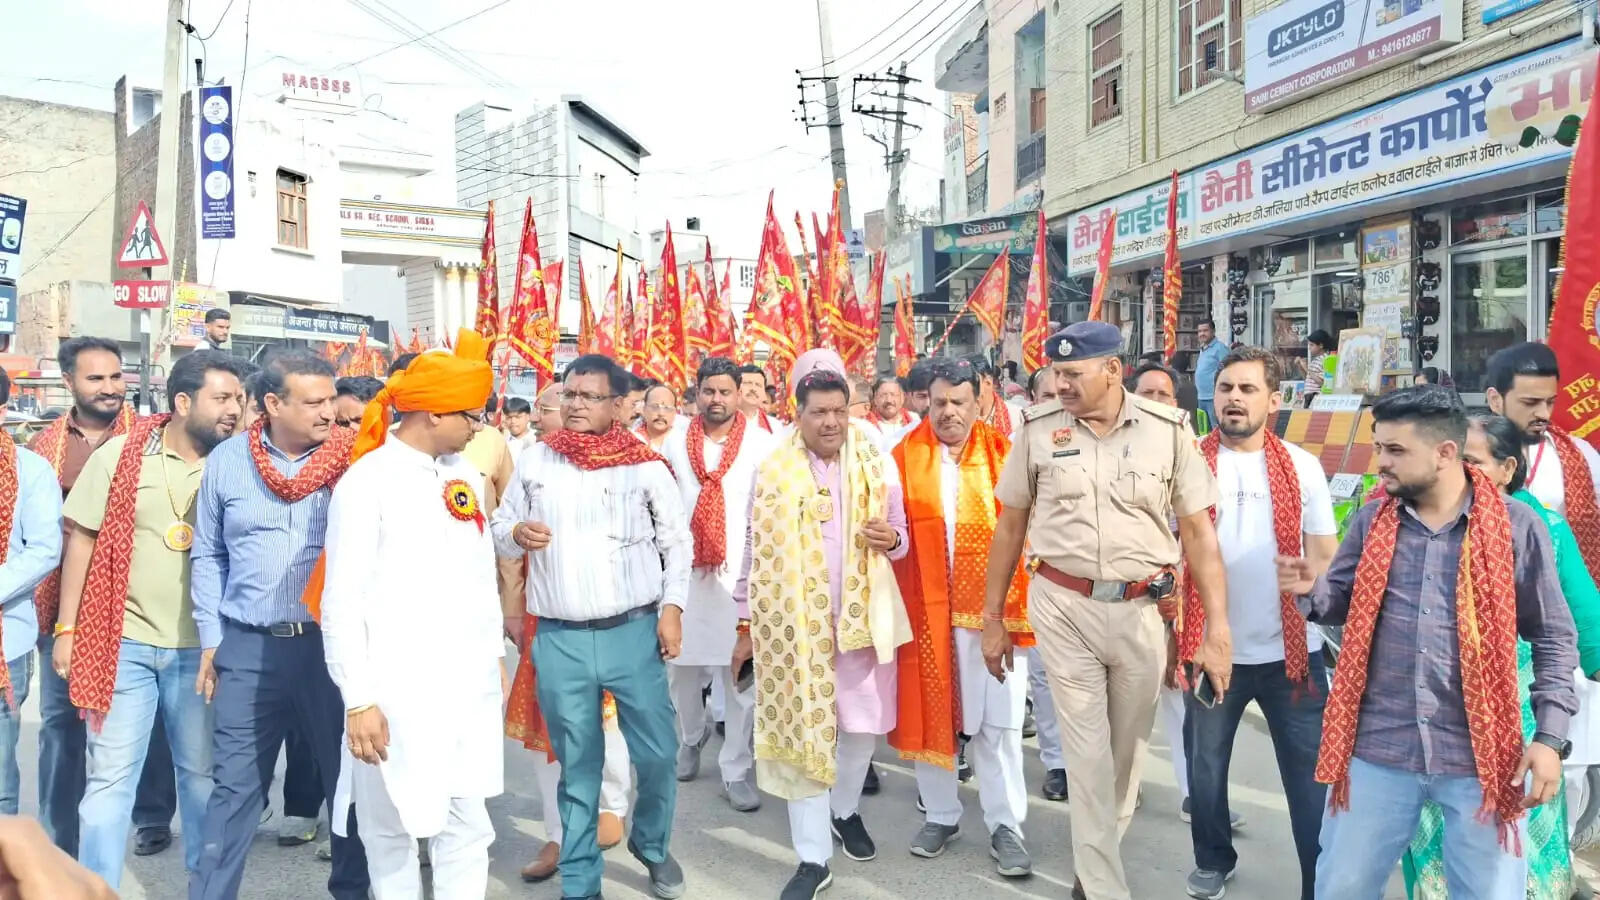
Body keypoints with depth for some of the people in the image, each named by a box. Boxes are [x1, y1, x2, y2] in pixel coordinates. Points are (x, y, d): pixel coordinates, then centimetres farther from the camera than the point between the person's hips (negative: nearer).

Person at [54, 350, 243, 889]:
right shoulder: (120, 454, -3)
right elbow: (81, 539, 1)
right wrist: (67, 628, 0)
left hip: (199, 646, 2)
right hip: (123, 641, -1)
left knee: (202, 773, 12)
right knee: (110, 778, 5)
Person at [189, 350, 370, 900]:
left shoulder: (354, 460, -3)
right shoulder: (227, 460, 3)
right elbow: (207, 556, 10)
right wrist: (211, 639, 6)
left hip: (333, 642, 0)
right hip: (248, 647, 1)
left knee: (349, 776, 10)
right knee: (235, 785, 9)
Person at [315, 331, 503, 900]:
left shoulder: (465, 474, 9)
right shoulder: (367, 480, -10)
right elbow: (342, 601, -11)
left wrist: (495, 654, 16)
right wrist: (358, 700, -13)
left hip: (470, 682, 5)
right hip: (399, 688, -5)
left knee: (469, 827, 9)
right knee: (391, 829, 9)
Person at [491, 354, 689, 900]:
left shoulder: (646, 465, 0)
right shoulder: (534, 461, 5)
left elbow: (677, 542, 4)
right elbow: (500, 527, 12)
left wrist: (671, 607, -5)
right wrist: (515, 533, -11)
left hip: (634, 632, -1)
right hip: (559, 640, 1)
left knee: (657, 754, 4)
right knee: (577, 765, 10)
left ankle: (651, 844, 34)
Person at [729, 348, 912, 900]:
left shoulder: (878, 467, 2)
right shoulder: (773, 471, -1)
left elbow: (900, 536, 9)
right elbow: (756, 552, 1)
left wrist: (891, 539, -15)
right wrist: (746, 624, 0)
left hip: (862, 617, 2)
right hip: (792, 623, -1)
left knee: (861, 723, 11)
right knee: (800, 730, 1)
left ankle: (846, 810, 40)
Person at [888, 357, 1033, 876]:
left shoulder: (1002, 453, 1)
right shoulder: (905, 455, 3)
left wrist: (1024, 594, -9)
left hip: (992, 605, -1)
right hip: (925, 604, 1)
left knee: (997, 721, 5)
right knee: (929, 712, 11)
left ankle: (1005, 826, 18)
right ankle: (941, 815, 28)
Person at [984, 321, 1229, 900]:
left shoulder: (1167, 431, -5)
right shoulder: (1038, 429, -3)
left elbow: (1199, 533, -2)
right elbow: (1009, 527, 4)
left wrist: (1217, 630, -7)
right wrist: (992, 619, 6)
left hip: (1140, 609, 1)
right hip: (1063, 607, -1)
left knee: (1127, 748, 17)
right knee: (1087, 752, 3)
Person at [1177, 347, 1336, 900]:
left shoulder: (1302, 467, 1)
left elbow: (1325, 556, 5)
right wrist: (1171, 634, -8)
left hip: (1291, 650, 0)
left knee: (1311, 773, 5)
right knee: (1206, 766, 16)